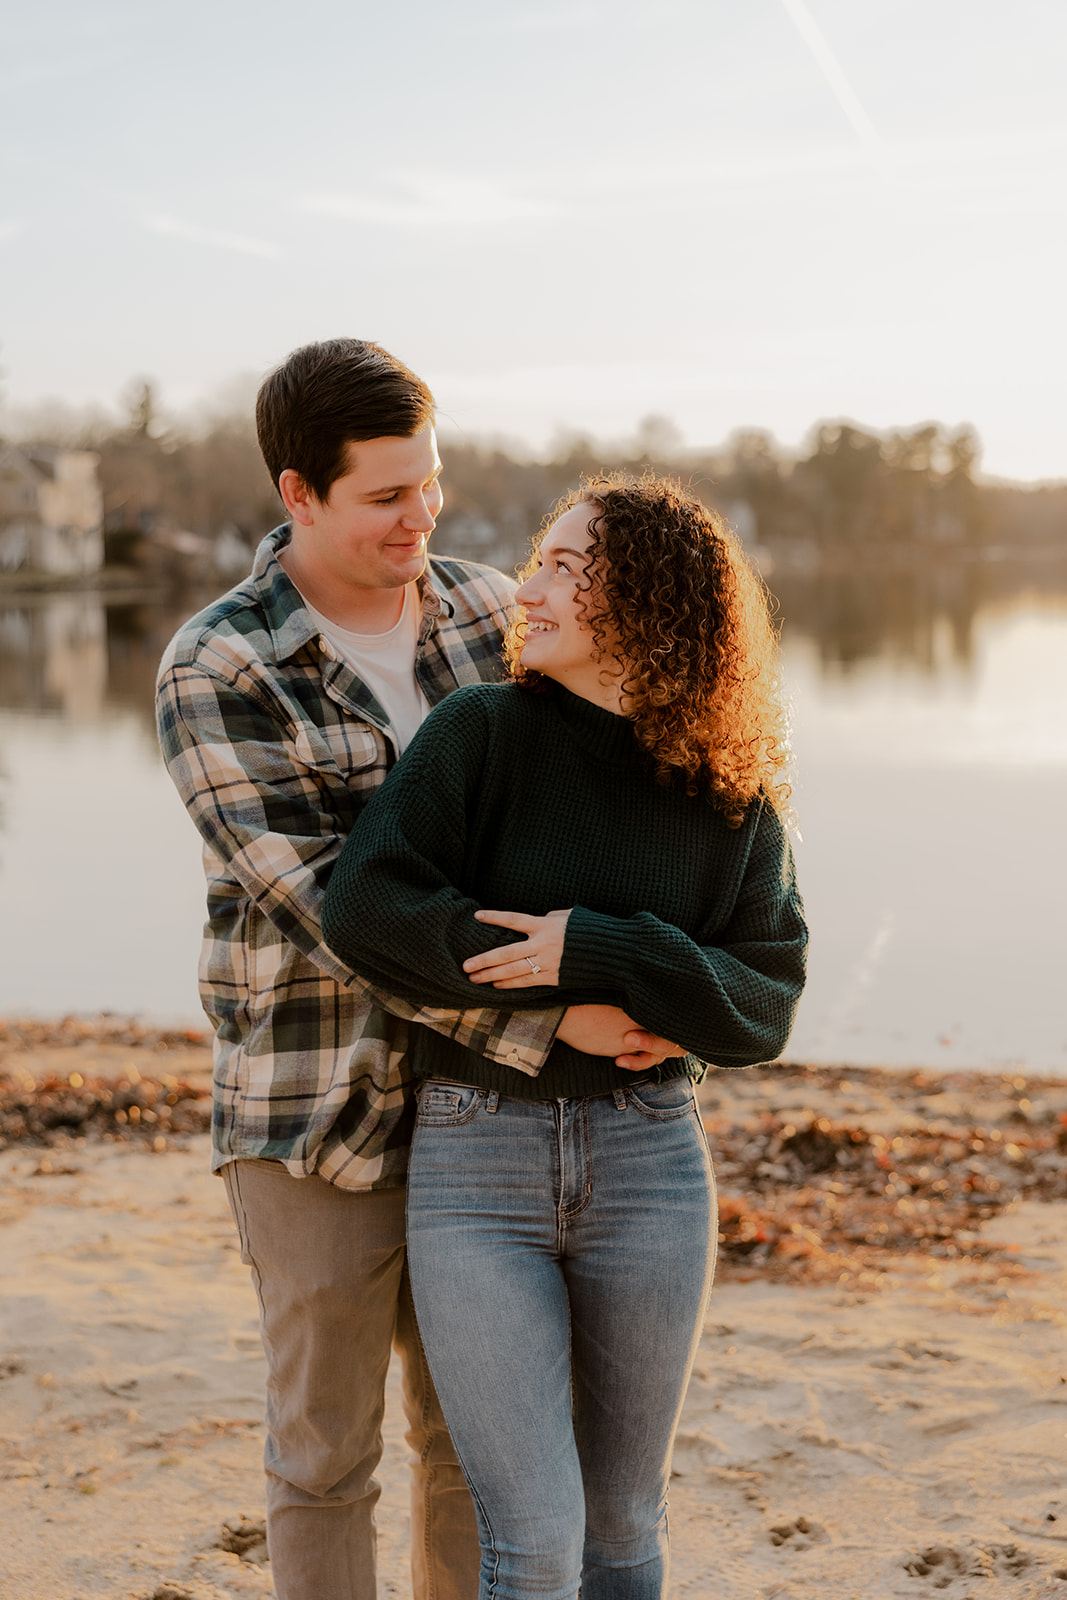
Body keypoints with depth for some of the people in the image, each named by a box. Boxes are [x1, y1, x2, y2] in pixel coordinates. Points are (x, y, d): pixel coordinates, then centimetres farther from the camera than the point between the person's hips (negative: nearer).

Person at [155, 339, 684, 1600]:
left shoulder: (485, 610, 1)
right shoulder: (214, 676, -17)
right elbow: (334, 910, -24)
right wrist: (548, 1020, -29)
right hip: (320, 1110, -5)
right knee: (327, 1447, 9)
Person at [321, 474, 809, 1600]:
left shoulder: (734, 805, 1)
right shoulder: (483, 732, -5)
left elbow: (760, 1013, -5)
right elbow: (364, 909, -16)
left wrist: (595, 952, -19)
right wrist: (555, 990, -15)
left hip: (647, 1162, 2)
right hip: (474, 1165, -2)